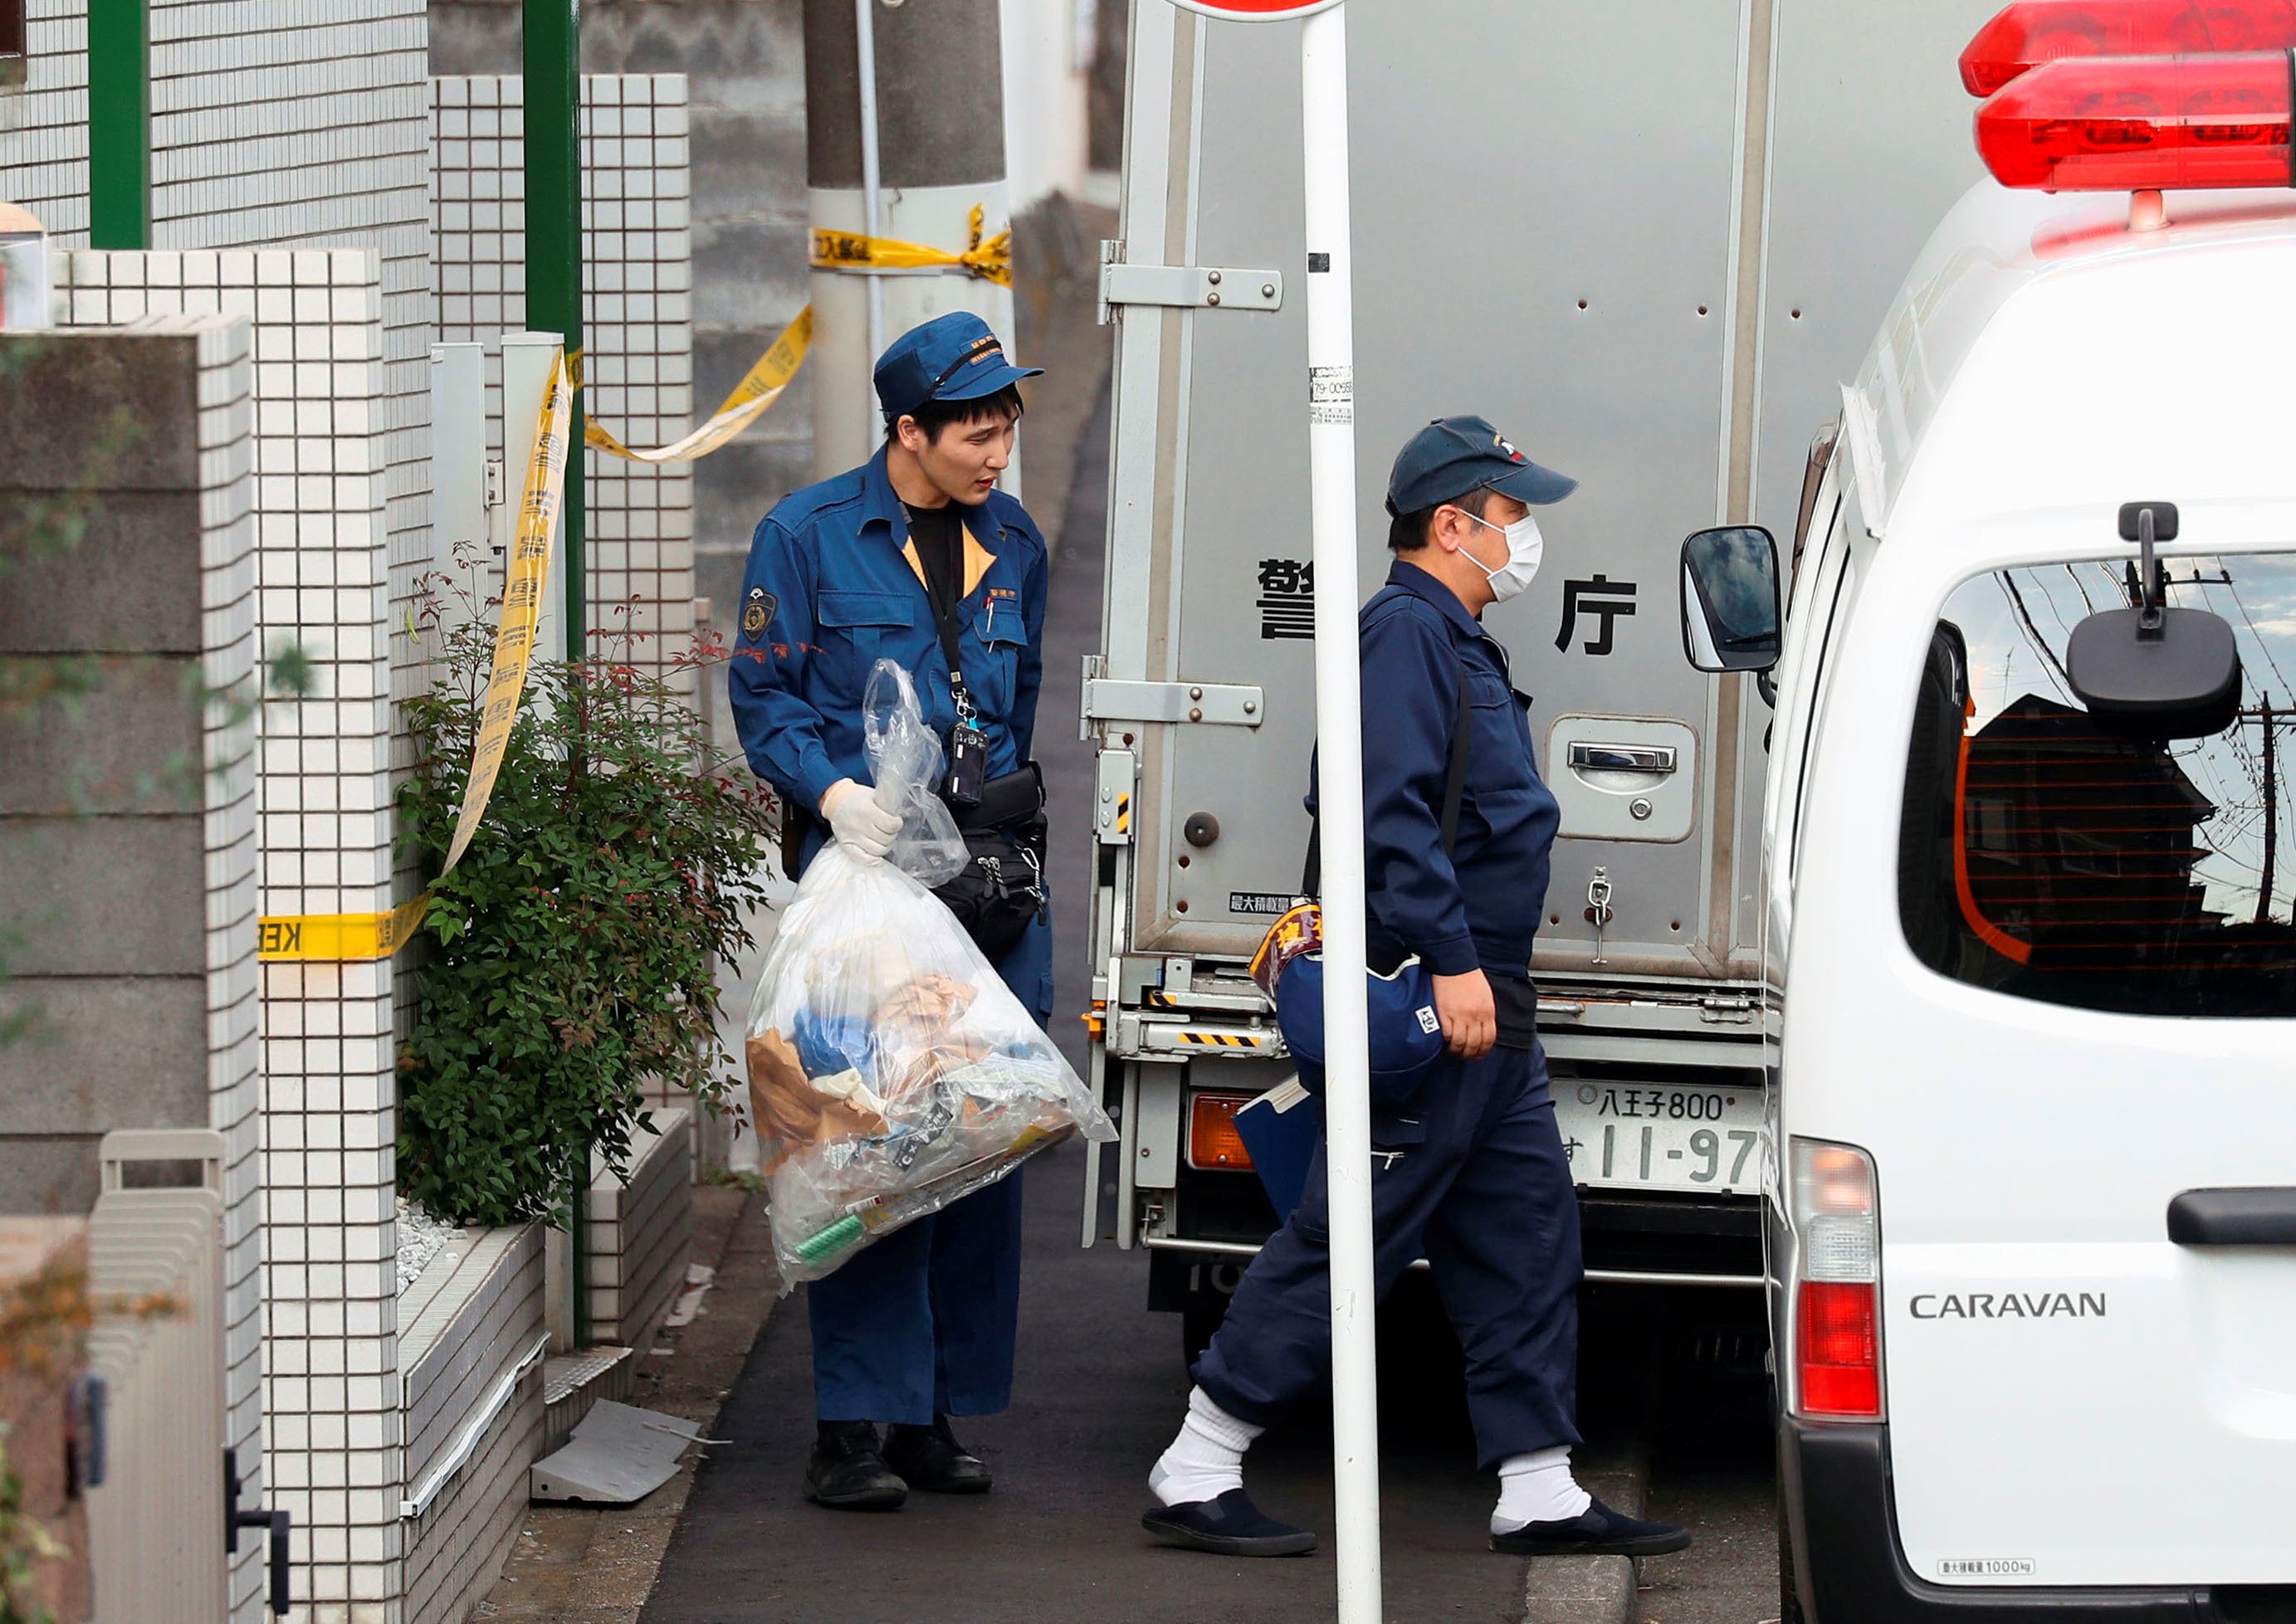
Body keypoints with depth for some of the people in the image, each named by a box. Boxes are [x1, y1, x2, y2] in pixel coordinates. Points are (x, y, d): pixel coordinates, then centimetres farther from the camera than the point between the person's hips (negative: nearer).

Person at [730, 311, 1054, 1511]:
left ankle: (935, 1414, 13)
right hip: (863, 872, -5)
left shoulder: (1011, 544, 15)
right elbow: (765, 695, -2)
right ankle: (854, 1426, -6)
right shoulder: (809, 536, -1)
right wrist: (832, 790, -17)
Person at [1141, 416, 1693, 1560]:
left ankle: (1540, 1492, 13)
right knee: (1346, 1240, -7)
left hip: (1484, 1008, 11)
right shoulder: (1405, 630, -12)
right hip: (1431, 1001, -11)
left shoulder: (1455, 641, 21)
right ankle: (1197, 1476, -3)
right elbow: (1391, 811, -22)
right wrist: (1452, 959, -25)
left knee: (1527, 1238, 10)